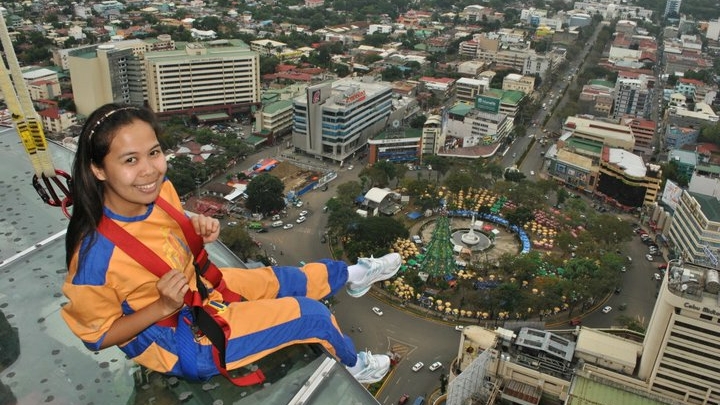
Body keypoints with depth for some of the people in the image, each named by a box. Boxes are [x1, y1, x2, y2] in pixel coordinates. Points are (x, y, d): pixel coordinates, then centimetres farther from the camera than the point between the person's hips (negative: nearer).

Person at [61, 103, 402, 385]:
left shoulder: (158, 189, -17)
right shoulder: (96, 254, -35)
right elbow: (97, 335, -19)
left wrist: (196, 227, -14)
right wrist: (164, 306, -30)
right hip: (179, 341, -6)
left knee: (289, 280, 17)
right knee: (310, 313, -3)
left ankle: (352, 274, 50)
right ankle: (354, 365, 30)